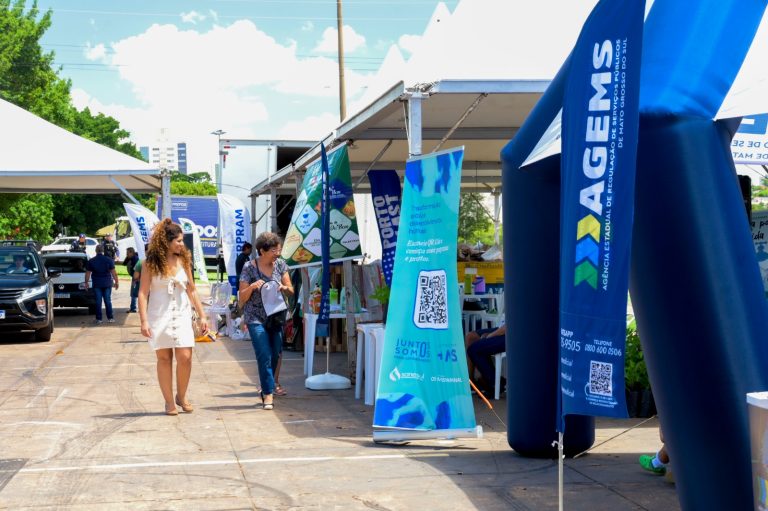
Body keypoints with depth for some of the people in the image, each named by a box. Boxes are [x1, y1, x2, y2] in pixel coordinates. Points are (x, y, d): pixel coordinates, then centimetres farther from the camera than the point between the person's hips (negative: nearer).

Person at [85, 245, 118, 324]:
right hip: (107, 283, 0)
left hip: (97, 284, 0)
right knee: (108, 301, 7)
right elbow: (113, 272, -5)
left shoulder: (91, 261, 0)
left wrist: (86, 282, 13)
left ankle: (98, 319, 3)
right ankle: (110, 318, 7)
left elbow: (88, 273, 3)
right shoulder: (109, 260, -3)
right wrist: (116, 282, 2)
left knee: (98, 301, 3)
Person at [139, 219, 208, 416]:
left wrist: (202, 316, 9)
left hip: (182, 315, 2)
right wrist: (144, 321, -12)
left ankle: (181, 397, 13)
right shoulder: (150, 263, -3)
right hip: (159, 316, -2)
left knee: (185, 357, -7)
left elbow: (192, 290, 12)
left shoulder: (184, 260, 7)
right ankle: (169, 402, 12)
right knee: (164, 358, 2)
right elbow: (143, 293, -4)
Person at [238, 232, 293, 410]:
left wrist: (285, 288, -15)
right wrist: (252, 287, -24)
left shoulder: (280, 264, 3)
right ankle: (268, 393, -8)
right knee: (264, 356, -12)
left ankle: (266, 387, 30)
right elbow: (242, 298, -4)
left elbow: (291, 290, 8)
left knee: (275, 355, 9)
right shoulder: (249, 268, -8)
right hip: (256, 318, -4)